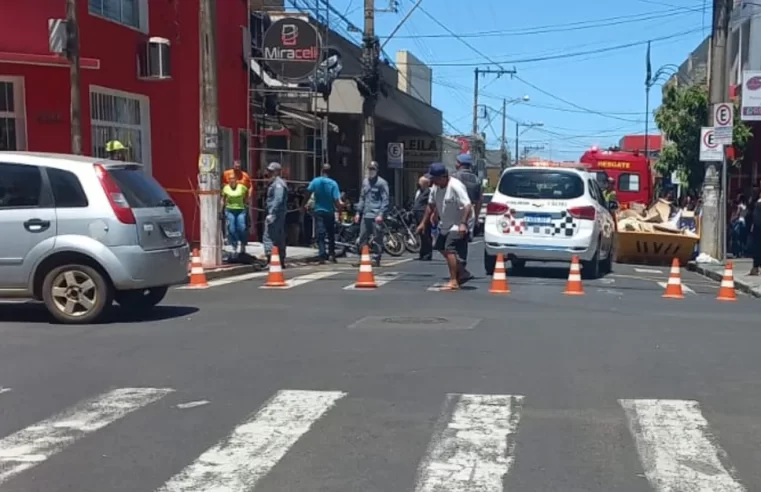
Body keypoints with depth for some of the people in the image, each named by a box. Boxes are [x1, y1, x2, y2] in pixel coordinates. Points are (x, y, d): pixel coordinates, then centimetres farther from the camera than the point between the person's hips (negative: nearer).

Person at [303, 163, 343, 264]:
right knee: (331, 234, 16)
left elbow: (307, 193, -7)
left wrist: (304, 204, 8)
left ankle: (322, 256, -10)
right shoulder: (333, 183, -11)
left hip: (318, 211, 1)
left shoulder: (315, 181, -5)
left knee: (320, 234, 0)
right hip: (329, 211, -1)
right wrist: (339, 207, 5)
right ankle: (331, 254, 14)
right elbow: (337, 200, -14)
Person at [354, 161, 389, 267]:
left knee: (377, 238, -3)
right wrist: (358, 212, 14)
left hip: (376, 216, -6)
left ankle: (376, 259, 2)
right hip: (365, 215, 6)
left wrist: (381, 214, -15)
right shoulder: (365, 181, 17)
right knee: (363, 238, 7)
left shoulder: (381, 183, -3)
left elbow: (385, 200, -7)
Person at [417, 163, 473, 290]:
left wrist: (463, 223, -40)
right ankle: (462, 273, 29)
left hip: (457, 226, -10)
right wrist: (423, 223, 16)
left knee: (449, 250, -20)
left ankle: (453, 282, -18)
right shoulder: (435, 187, 3)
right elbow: (431, 205, 16)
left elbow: (468, 206, -30)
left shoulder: (455, 186, -24)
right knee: (441, 248, 17)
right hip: (444, 225, 10)